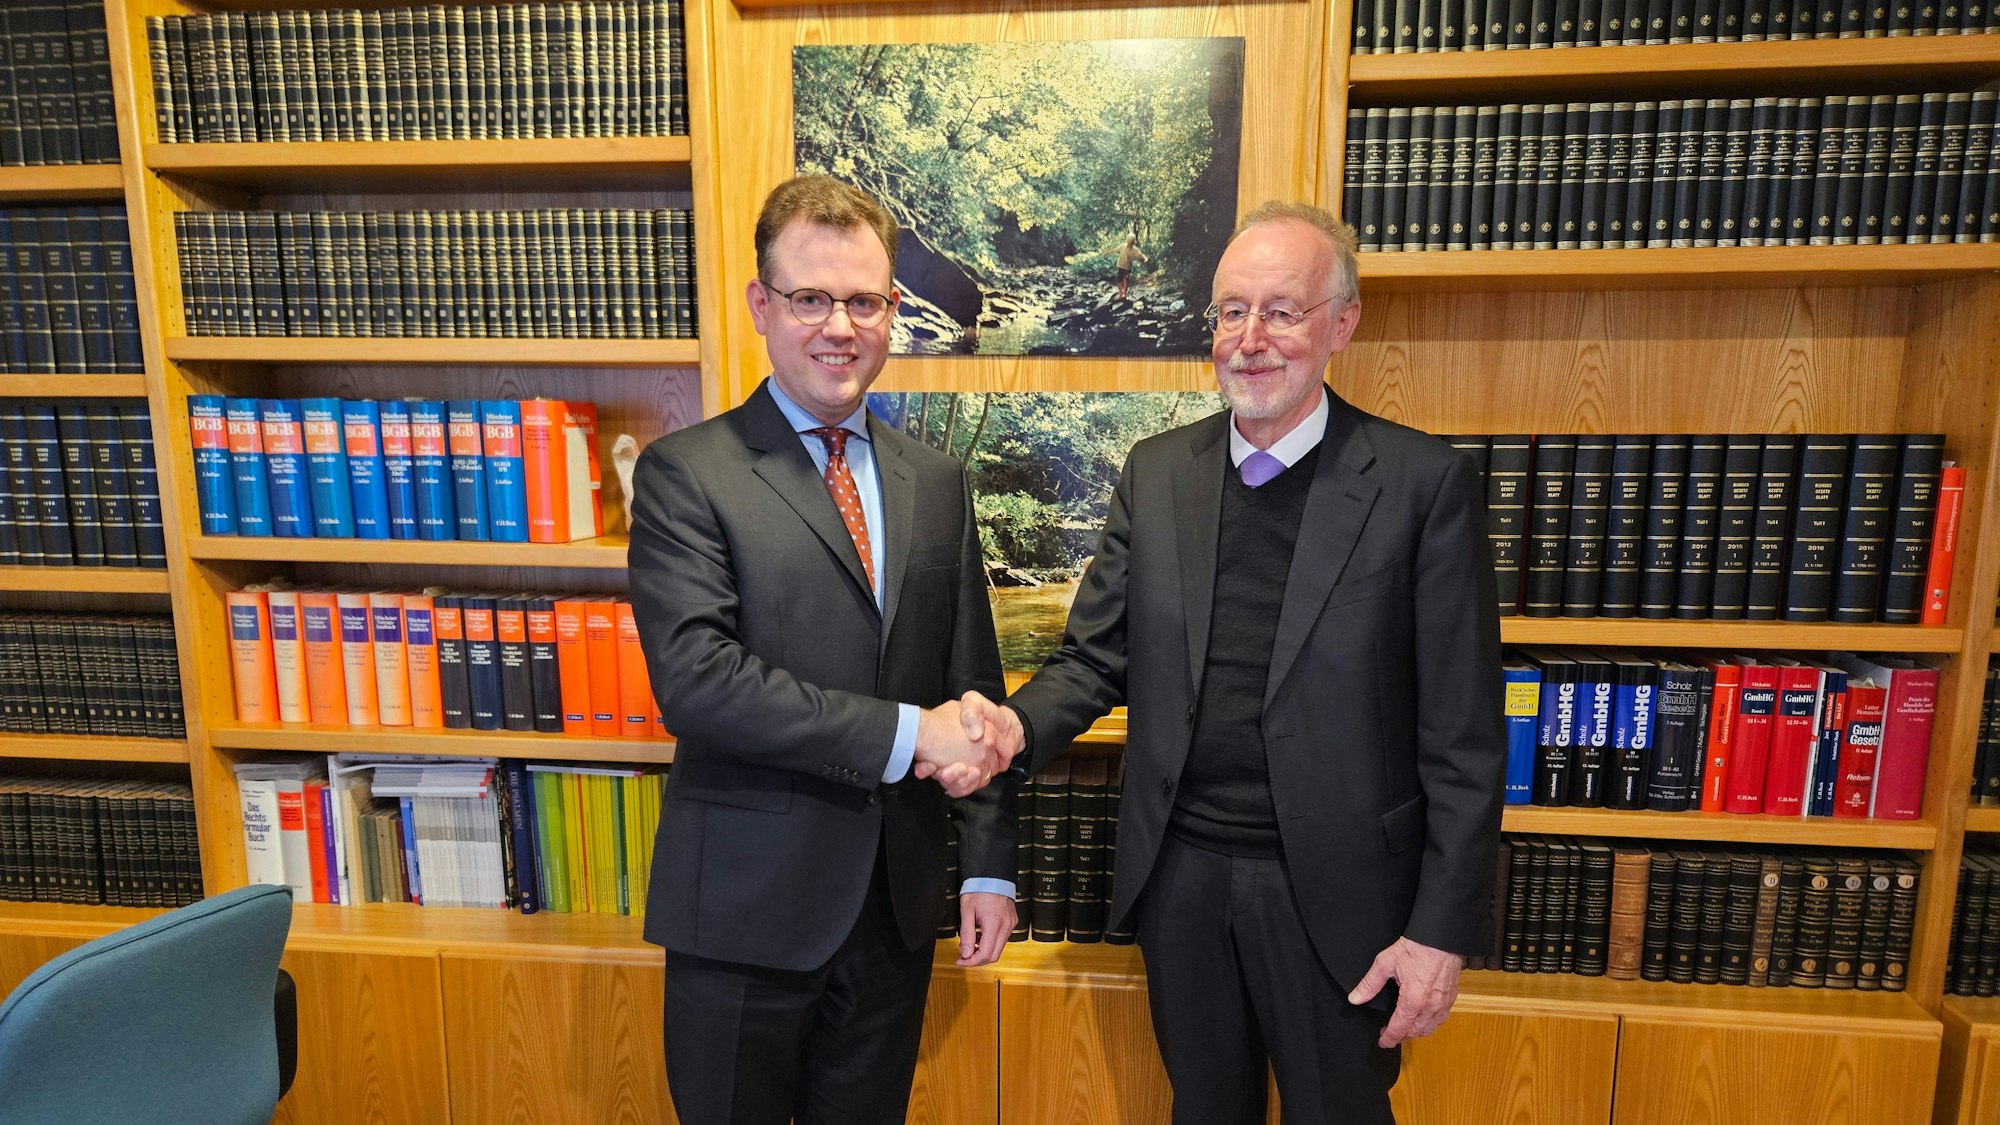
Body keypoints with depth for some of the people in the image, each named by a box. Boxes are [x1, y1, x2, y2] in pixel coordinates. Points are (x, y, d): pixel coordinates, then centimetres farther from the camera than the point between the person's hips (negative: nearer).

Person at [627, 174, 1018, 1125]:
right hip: (747, 904, -3)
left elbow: (973, 685, 6)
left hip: (897, 903, 4)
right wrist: (903, 734, -20)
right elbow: (696, 679, -21)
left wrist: (990, 864, 4)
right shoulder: (685, 473, -9)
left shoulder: (936, 482, 5)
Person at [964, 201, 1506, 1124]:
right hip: (1180, 876, 4)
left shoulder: (1424, 482, -10)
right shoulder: (1155, 472, 1)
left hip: (1333, 891, -3)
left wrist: (1442, 927, -9)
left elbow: (1462, 733, -9)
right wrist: (1018, 723, -17)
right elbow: (1096, 656, 3)